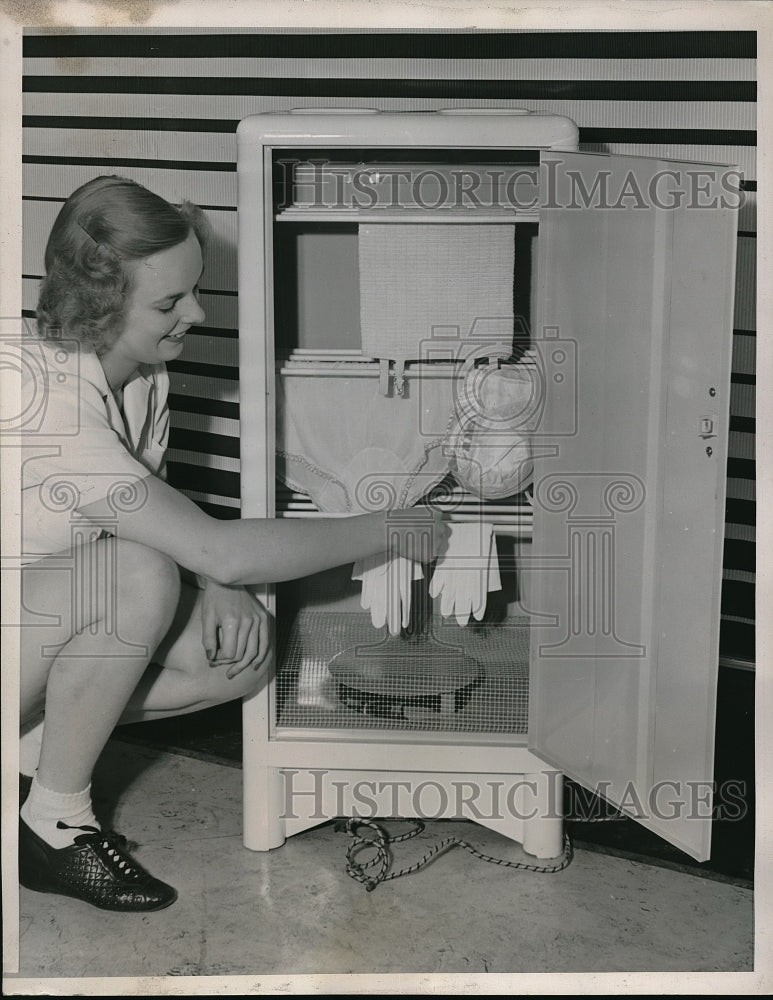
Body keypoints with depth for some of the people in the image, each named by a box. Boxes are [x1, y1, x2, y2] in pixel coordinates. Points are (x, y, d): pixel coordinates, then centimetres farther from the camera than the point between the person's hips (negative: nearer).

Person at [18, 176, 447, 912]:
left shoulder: (142, 369, -5)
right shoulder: (51, 404, -33)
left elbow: (166, 519, 8)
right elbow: (220, 550, -36)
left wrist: (212, 587, -14)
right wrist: (388, 532, -26)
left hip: (56, 620, 8)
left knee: (245, 645, -11)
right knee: (140, 574, -34)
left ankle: (35, 737, 1)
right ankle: (55, 825, -15)